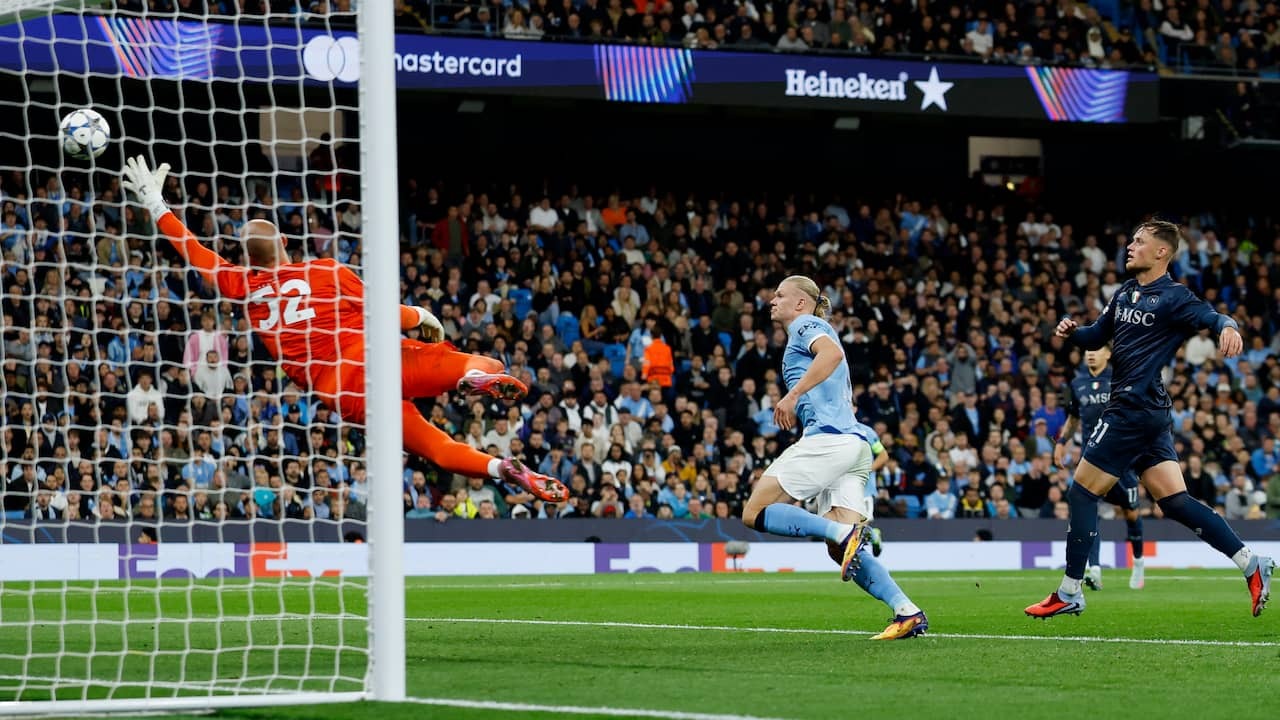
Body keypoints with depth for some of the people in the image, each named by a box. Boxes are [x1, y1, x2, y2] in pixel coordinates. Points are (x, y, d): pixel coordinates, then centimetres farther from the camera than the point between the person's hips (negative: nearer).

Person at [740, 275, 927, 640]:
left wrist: (793, 395, -24)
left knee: (755, 512, -9)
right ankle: (907, 612, -13)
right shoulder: (808, 332, 32)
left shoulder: (807, 325, 4)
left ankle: (845, 532, -23)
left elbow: (832, 353, -20)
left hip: (828, 437, -10)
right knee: (839, 551, 0)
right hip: (855, 444, 10)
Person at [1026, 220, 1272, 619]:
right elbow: (1098, 336, 26)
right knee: (1174, 501, 5)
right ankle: (1252, 564, 4)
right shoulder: (1125, 293, 16)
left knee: (1082, 492, -3)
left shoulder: (1173, 297, -10)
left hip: (1133, 410, -9)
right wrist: (1073, 331, 4)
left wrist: (1227, 327, -48)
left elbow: (1210, 316, -25)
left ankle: (1069, 594, 4)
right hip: (1149, 413, 9)